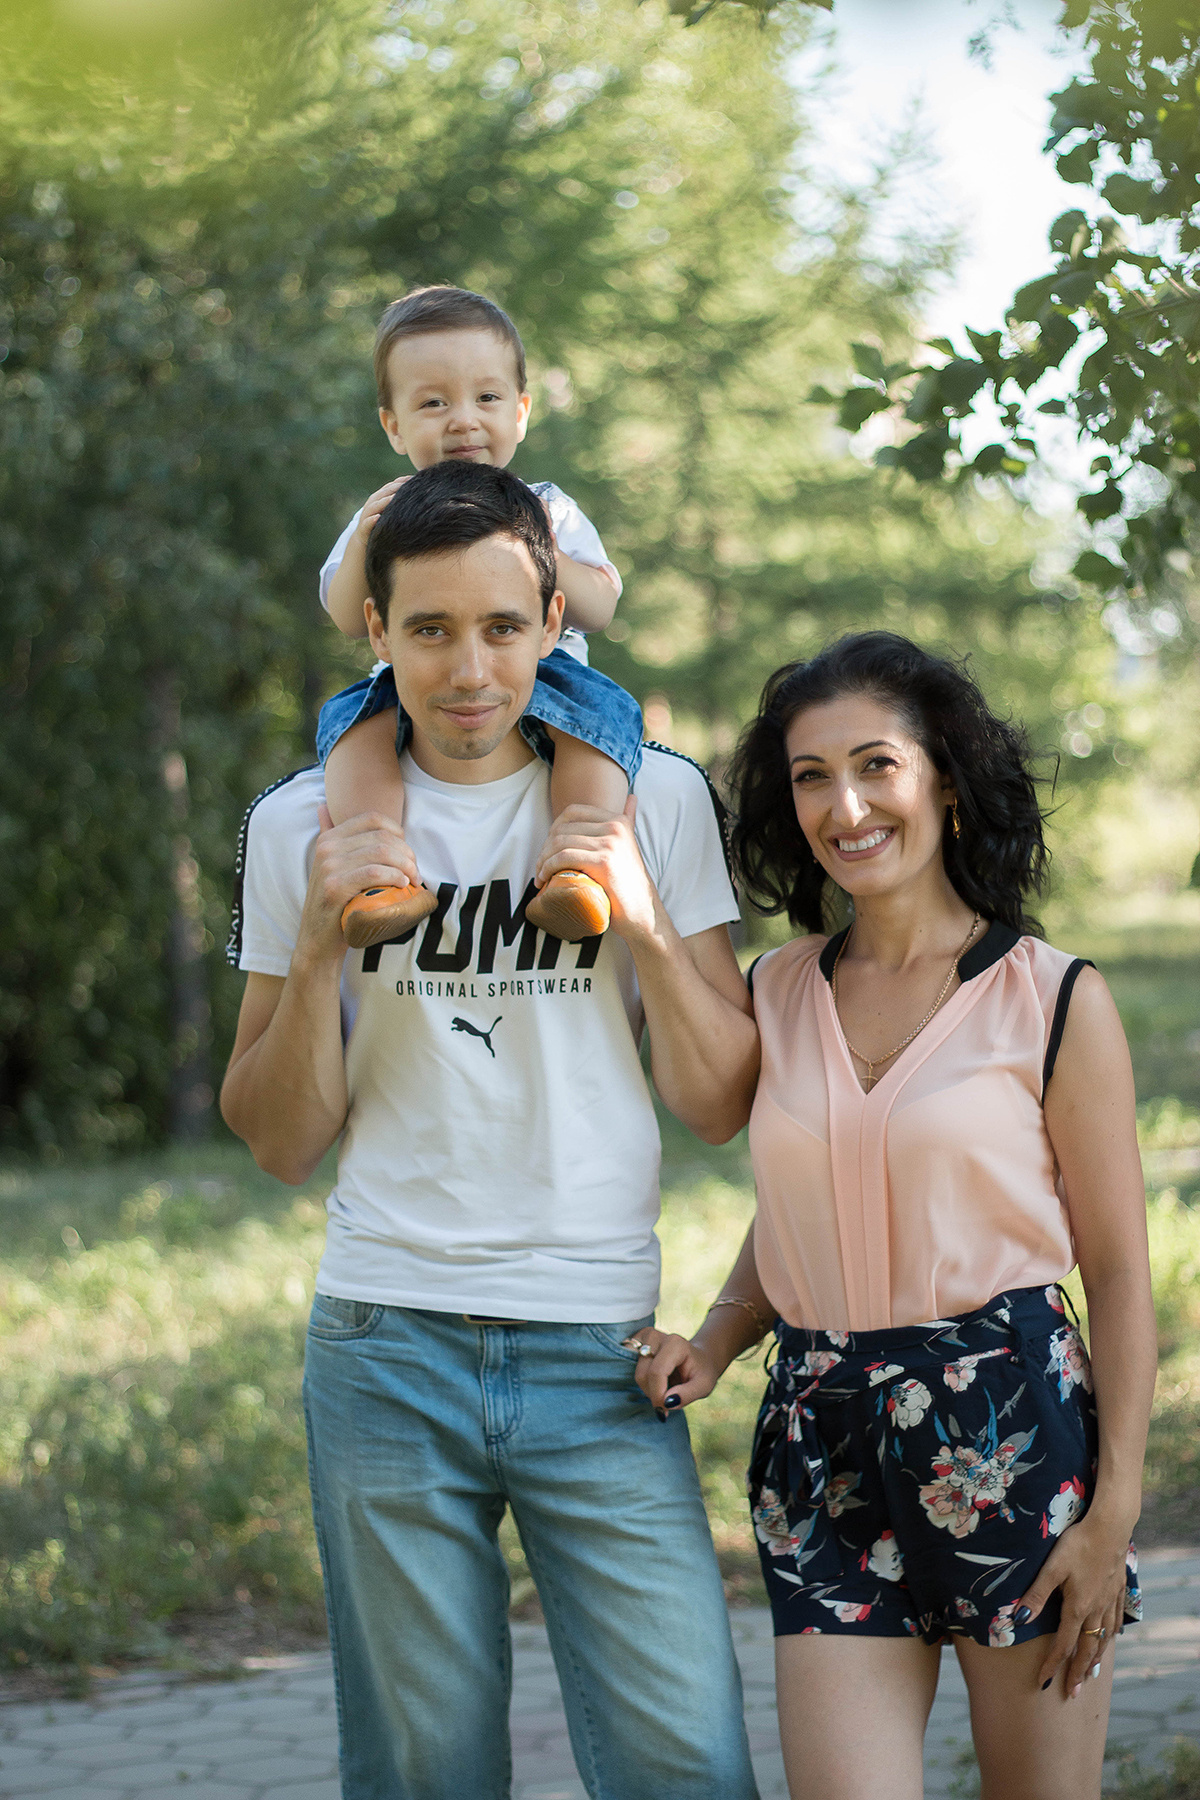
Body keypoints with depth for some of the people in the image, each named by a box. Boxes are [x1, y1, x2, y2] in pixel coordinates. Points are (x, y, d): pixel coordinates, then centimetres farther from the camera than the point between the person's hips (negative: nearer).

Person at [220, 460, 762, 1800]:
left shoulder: (654, 801, 6)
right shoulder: (303, 826, 6)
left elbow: (723, 1104, 6)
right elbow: (279, 1140, 6)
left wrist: (645, 925, -9)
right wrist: (319, 942, -9)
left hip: (599, 1350, 0)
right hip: (386, 1347, 0)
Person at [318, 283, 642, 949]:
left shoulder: (548, 511, 13)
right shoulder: (386, 516, 14)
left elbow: (599, 609, 1)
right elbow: (349, 620, 2)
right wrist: (363, 543, -16)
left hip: (537, 681, -1)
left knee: (598, 708, -32)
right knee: (354, 719, -29)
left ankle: (574, 871, -42)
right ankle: (390, 879, -41)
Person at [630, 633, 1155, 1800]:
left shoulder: (1053, 1000, -3)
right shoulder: (780, 992, 8)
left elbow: (1118, 1269, -2)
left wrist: (1113, 1514, -8)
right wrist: (711, 1346, 0)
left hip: (1013, 1433, -3)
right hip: (825, 1446, 3)